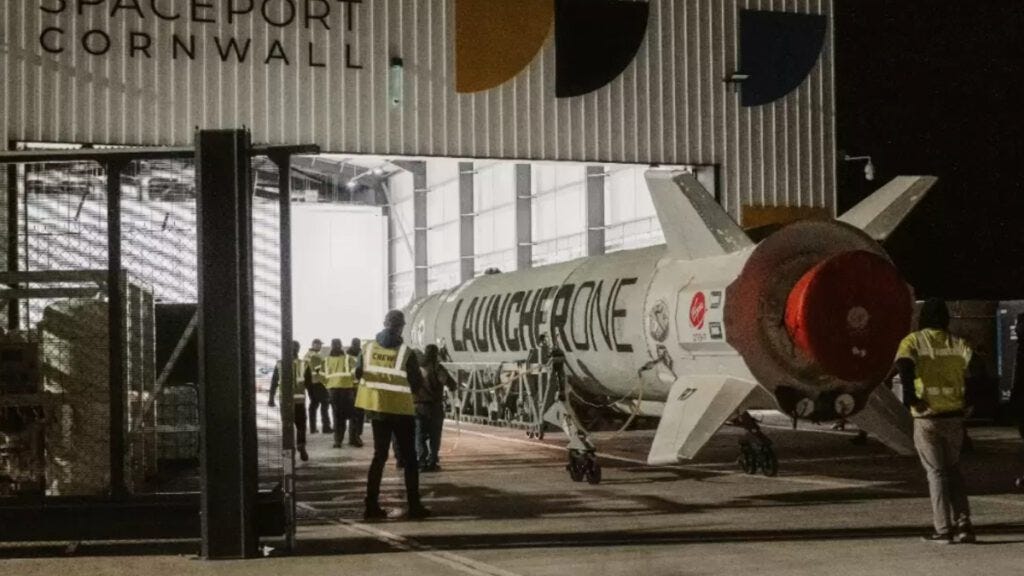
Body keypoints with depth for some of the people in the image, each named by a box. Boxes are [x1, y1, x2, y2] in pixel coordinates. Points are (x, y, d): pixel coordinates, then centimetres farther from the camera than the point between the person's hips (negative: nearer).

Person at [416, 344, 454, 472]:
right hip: (434, 407, -2)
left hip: (418, 407, 2)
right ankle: (431, 463, 4)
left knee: (420, 437, 9)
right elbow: (450, 383, -12)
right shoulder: (436, 368, -9)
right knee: (434, 437, 8)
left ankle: (421, 462, 1)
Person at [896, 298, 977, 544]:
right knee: (953, 470, 19)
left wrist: (909, 396, -22)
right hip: (954, 416, 3)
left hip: (926, 418, -2)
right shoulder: (958, 344, 7)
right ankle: (963, 524, 9)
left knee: (936, 472, 8)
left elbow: (904, 365, -23)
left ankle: (943, 530, 6)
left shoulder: (913, 341, -1)